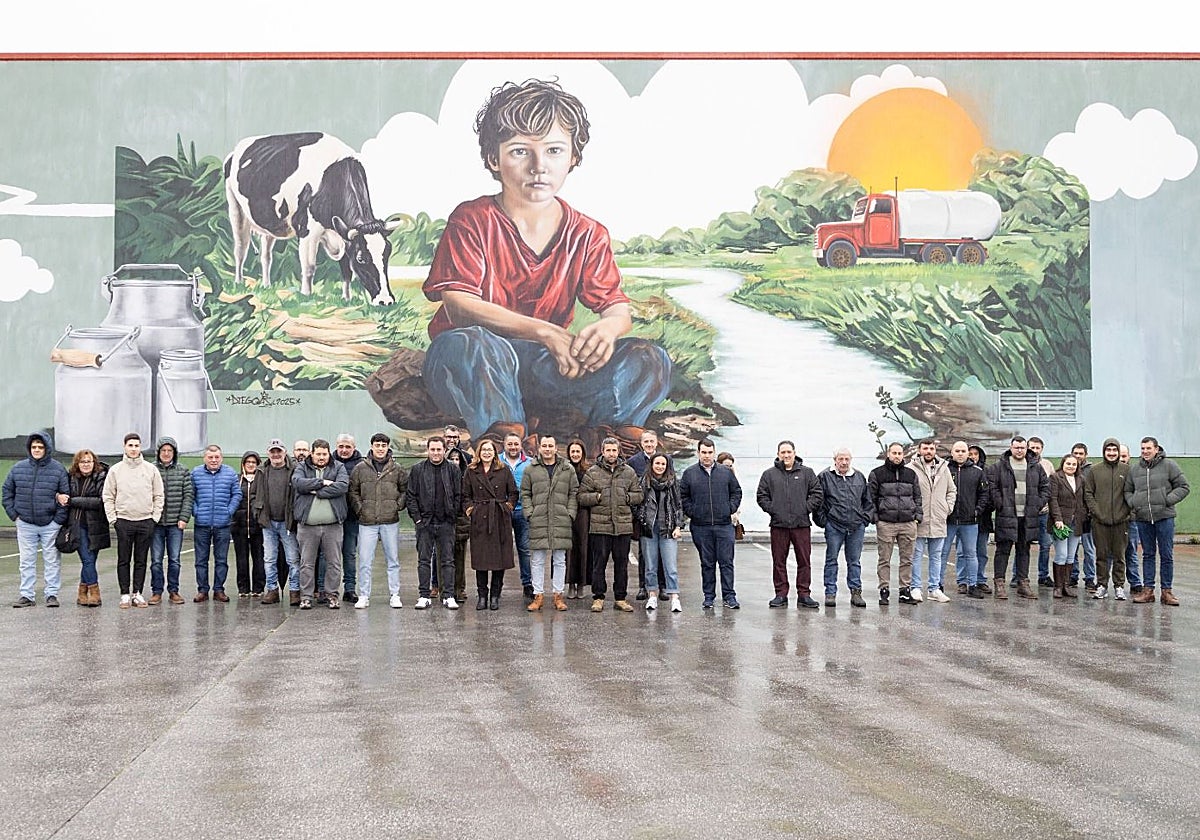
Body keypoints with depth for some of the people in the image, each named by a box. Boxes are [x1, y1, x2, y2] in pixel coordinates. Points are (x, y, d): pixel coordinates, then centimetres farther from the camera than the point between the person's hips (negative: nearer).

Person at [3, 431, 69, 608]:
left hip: (50, 525, -2)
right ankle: (26, 595, 13)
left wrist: (58, 520, -7)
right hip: (25, 524, 2)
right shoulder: (18, 468, 4)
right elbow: (7, 492, 13)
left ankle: (51, 594, 9)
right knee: (26, 562, 7)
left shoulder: (58, 470, -2)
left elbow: (65, 496, -2)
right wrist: (14, 514, 3)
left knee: (51, 561, 3)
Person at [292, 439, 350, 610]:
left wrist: (317, 492, -12)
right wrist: (323, 482, -12)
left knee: (334, 562, 4)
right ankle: (306, 596, 12)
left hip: (332, 524, 0)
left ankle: (331, 594, 15)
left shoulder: (338, 467, 8)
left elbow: (343, 486, -10)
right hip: (307, 525, 0)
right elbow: (298, 483, -12)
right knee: (307, 562, 4)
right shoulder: (301, 467, 9)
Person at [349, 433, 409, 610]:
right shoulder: (360, 468, 3)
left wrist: (398, 505, 0)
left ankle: (395, 595, 13)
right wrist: (359, 509, -2)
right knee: (365, 561, 1)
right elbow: (352, 491, 8)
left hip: (390, 522, 1)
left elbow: (406, 489, 12)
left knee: (393, 560, 6)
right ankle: (364, 596, 8)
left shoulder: (397, 469, 4)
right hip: (367, 522, 0)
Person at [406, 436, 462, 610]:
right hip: (424, 523, 0)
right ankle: (425, 596, 9)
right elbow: (410, 496, 3)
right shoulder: (417, 469, 3)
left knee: (447, 561, 2)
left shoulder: (453, 470, 4)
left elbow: (458, 496, 6)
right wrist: (417, 517, -4)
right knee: (424, 561, 4)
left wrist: (452, 515, -2)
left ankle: (448, 596, 6)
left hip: (446, 523, 0)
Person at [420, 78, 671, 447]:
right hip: (470, 374, -4)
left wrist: (609, 327, -29)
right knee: (466, 344, -41)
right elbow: (457, 304, -16)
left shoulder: (587, 235, 7)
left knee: (649, 360, -15)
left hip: (546, 368, 4)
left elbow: (616, 306, 0)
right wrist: (544, 332, -29)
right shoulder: (471, 221, -4)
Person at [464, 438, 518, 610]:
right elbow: (465, 495, 11)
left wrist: (508, 506, -1)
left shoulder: (504, 470, 7)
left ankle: (495, 596, 10)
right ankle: (482, 596, 9)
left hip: (500, 519, 0)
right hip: (479, 520, 0)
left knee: (500, 557, 0)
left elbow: (514, 493, 10)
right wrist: (469, 509, -3)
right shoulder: (471, 472, 8)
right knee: (480, 558, 0)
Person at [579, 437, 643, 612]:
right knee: (599, 563, 2)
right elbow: (582, 497, 1)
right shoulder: (592, 472, 4)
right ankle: (598, 598, 11)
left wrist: (627, 498, -4)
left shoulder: (629, 472, 10)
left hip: (623, 526, 2)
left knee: (622, 563, 8)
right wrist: (598, 497, -11)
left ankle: (620, 598, 16)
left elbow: (639, 495, 12)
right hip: (600, 525, -2)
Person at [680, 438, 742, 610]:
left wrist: (731, 509, 1)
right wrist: (691, 512, -2)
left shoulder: (726, 472, 6)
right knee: (707, 563, 7)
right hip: (700, 526, 0)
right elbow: (683, 496, 9)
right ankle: (709, 597, 14)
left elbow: (736, 492, 14)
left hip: (724, 525, 0)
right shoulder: (689, 473, 4)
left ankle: (729, 596, 5)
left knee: (726, 561, 0)